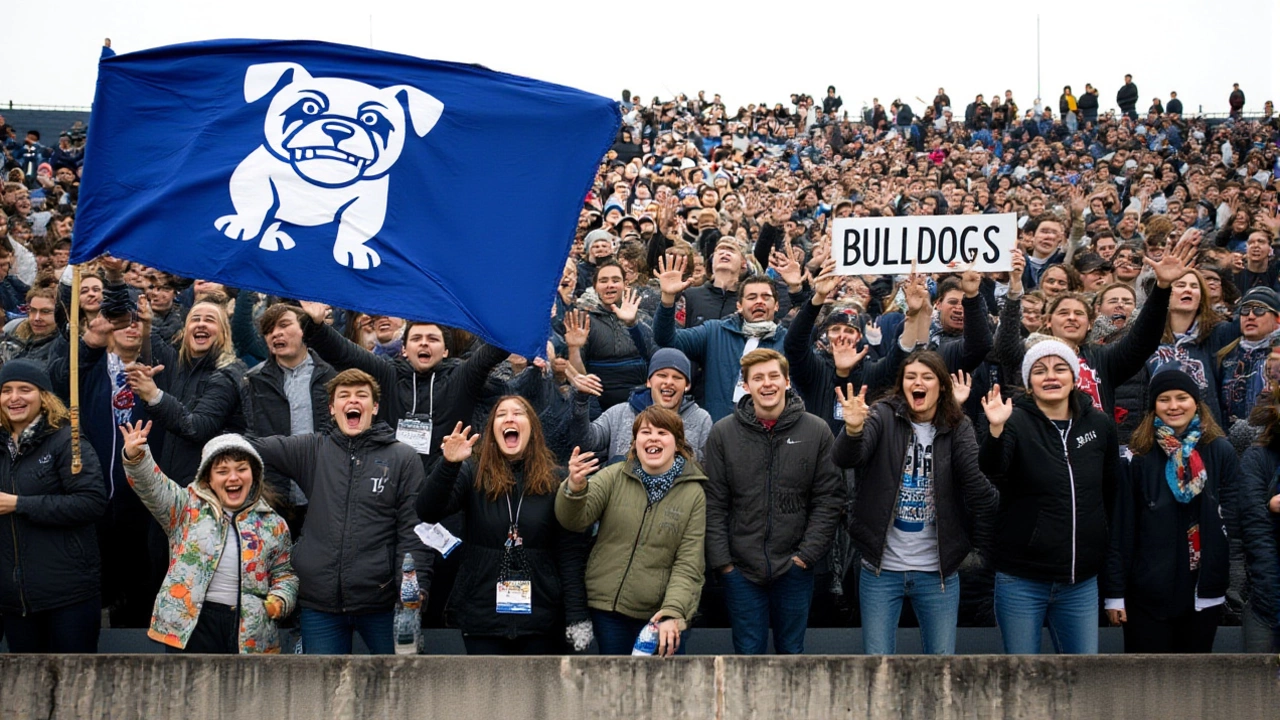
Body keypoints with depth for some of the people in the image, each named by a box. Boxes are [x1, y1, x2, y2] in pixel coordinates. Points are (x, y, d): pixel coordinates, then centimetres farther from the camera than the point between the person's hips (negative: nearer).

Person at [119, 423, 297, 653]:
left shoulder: (273, 525, 11)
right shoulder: (188, 508, 6)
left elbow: (285, 573, 19)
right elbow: (152, 486, -9)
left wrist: (280, 600, -1)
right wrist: (135, 457, -28)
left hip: (250, 633, 2)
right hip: (190, 626, -2)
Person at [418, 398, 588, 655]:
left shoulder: (553, 479, 2)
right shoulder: (473, 472, 1)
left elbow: (570, 553, 0)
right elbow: (428, 513, -12)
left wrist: (576, 615, -6)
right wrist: (448, 465, -27)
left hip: (541, 619, 0)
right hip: (482, 617, 0)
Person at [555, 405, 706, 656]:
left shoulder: (693, 494, 0)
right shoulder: (613, 477, 2)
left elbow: (689, 564, -4)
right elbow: (574, 520, -8)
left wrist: (673, 612, -18)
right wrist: (574, 487, -29)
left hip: (660, 615, -1)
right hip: (608, 609, 1)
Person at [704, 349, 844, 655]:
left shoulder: (817, 431, -2)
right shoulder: (723, 433, -1)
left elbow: (829, 500, -2)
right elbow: (714, 505, 0)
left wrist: (807, 554, -8)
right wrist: (721, 560, -6)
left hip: (794, 569, 0)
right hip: (741, 569, 0)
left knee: (792, 651, 12)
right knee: (748, 652, 7)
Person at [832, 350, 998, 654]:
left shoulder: (958, 428, 0)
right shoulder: (884, 416, -4)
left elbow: (978, 483, -10)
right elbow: (846, 459, -20)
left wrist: (985, 546, -19)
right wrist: (853, 430, -42)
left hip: (938, 572, 1)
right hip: (882, 569, -1)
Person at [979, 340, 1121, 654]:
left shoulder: (1099, 425, 5)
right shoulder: (1016, 423, -7)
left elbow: (1111, 489, 17)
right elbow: (990, 474, -25)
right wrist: (996, 430, -41)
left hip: (1081, 581, 3)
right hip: (1022, 580, -3)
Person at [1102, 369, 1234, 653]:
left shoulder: (1220, 452, 0)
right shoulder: (1141, 456, -4)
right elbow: (1121, 527, -3)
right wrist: (1114, 591, -5)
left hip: (1204, 591, 1)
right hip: (1149, 592, -1)